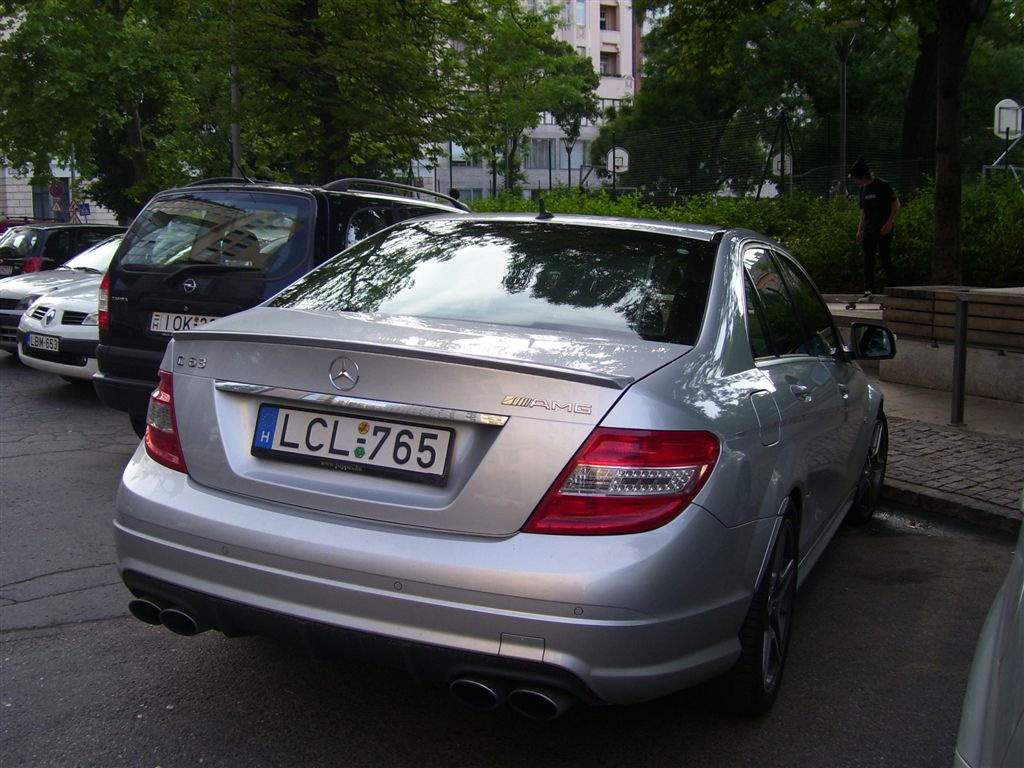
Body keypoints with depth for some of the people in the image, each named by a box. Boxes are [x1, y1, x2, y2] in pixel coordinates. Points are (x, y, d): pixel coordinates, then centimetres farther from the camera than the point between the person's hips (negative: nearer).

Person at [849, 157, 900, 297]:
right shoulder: (863, 189, 11)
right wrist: (860, 230, 15)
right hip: (869, 230, 7)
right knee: (868, 260, 2)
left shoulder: (882, 185, -9)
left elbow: (896, 205, -8)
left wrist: (889, 223, -15)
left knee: (885, 259, -6)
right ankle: (869, 289, 4)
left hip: (883, 230, -6)